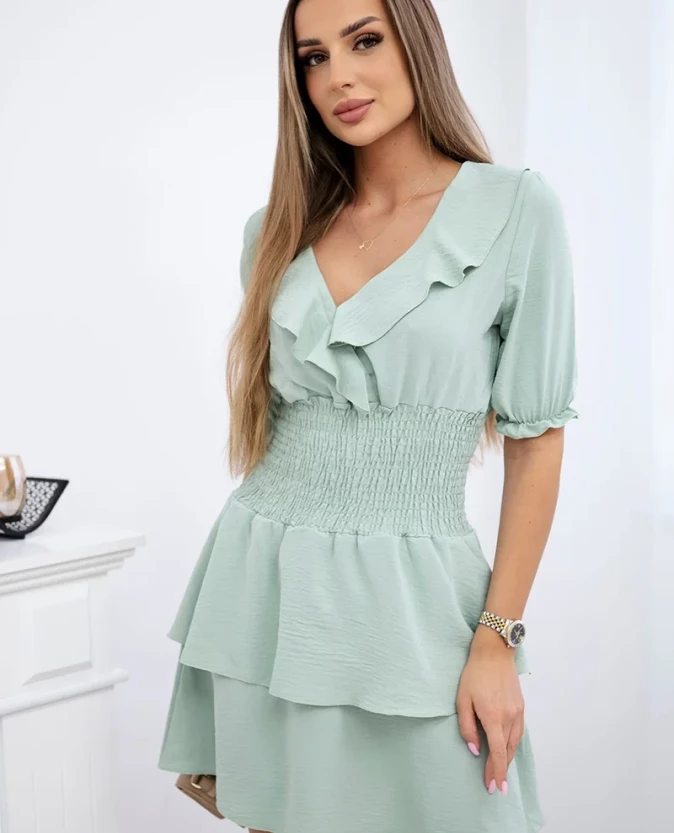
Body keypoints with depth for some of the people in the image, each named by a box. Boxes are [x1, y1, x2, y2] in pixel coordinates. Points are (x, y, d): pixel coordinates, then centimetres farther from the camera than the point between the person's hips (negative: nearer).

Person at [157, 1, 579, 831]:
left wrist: (498, 638, -9)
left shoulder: (516, 207, -4)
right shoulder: (277, 230, 7)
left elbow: (536, 435, -5)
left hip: (406, 596, -3)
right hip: (261, 585, 4)